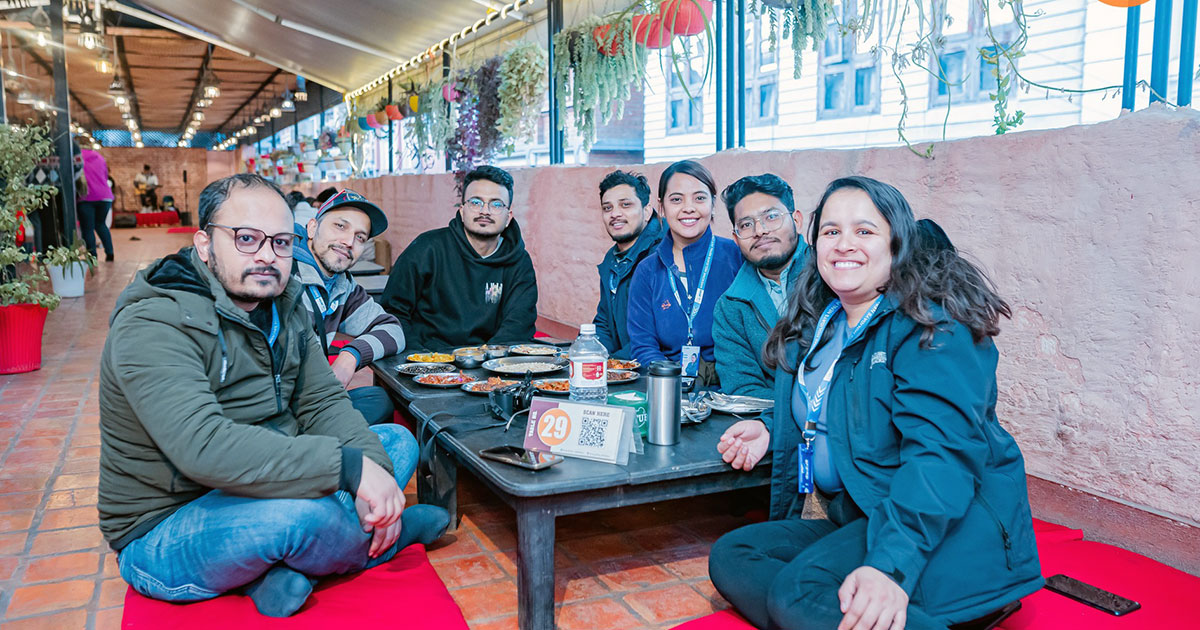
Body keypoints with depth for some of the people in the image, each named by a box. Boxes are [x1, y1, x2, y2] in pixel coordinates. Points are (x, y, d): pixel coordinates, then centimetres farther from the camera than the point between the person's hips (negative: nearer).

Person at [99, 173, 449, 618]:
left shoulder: (283, 306, 4)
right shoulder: (153, 326, -22)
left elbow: (323, 402, -1)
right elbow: (201, 445, -36)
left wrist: (375, 472, -21)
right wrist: (349, 467, -37)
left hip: (257, 491, 8)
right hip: (162, 537, -8)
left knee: (398, 443, 5)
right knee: (301, 512, -36)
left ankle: (278, 571, -13)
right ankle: (390, 536, 1)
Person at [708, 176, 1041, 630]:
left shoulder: (934, 325, -13)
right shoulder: (816, 326, 13)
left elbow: (942, 450, -26)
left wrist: (890, 564, -37)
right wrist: (770, 428, 7)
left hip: (952, 524, -9)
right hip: (852, 521, 10)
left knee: (799, 589, -30)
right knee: (729, 556, -10)